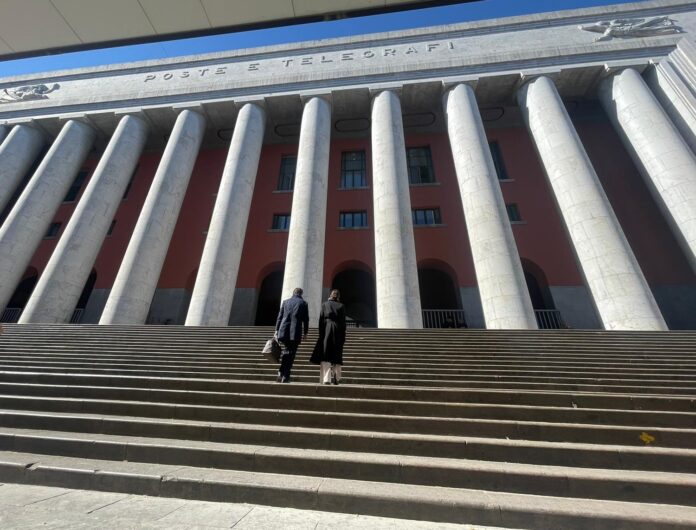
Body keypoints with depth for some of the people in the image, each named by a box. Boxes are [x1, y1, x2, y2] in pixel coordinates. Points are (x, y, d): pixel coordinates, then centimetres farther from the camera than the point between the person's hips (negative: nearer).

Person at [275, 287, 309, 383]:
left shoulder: (285, 302, 11)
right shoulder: (303, 303, 4)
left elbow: (279, 317, 10)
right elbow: (306, 319, 4)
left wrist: (277, 330, 14)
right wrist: (305, 332, 12)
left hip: (283, 331, 2)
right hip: (295, 332, -2)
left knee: (285, 352, 14)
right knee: (291, 354, 3)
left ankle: (281, 373, 5)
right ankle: (285, 377, 4)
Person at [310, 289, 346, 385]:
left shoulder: (325, 304, 6)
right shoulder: (341, 306, 6)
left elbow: (321, 319, 2)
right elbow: (343, 322, 3)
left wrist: (321, 334, 5)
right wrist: (343, 337, 7)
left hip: (326, 330, -1)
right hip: (338, 331, 1)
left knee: (326, 355, 0)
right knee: (336, 355, 10)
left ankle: (326, 378, -7)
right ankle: (336, 378, 8)